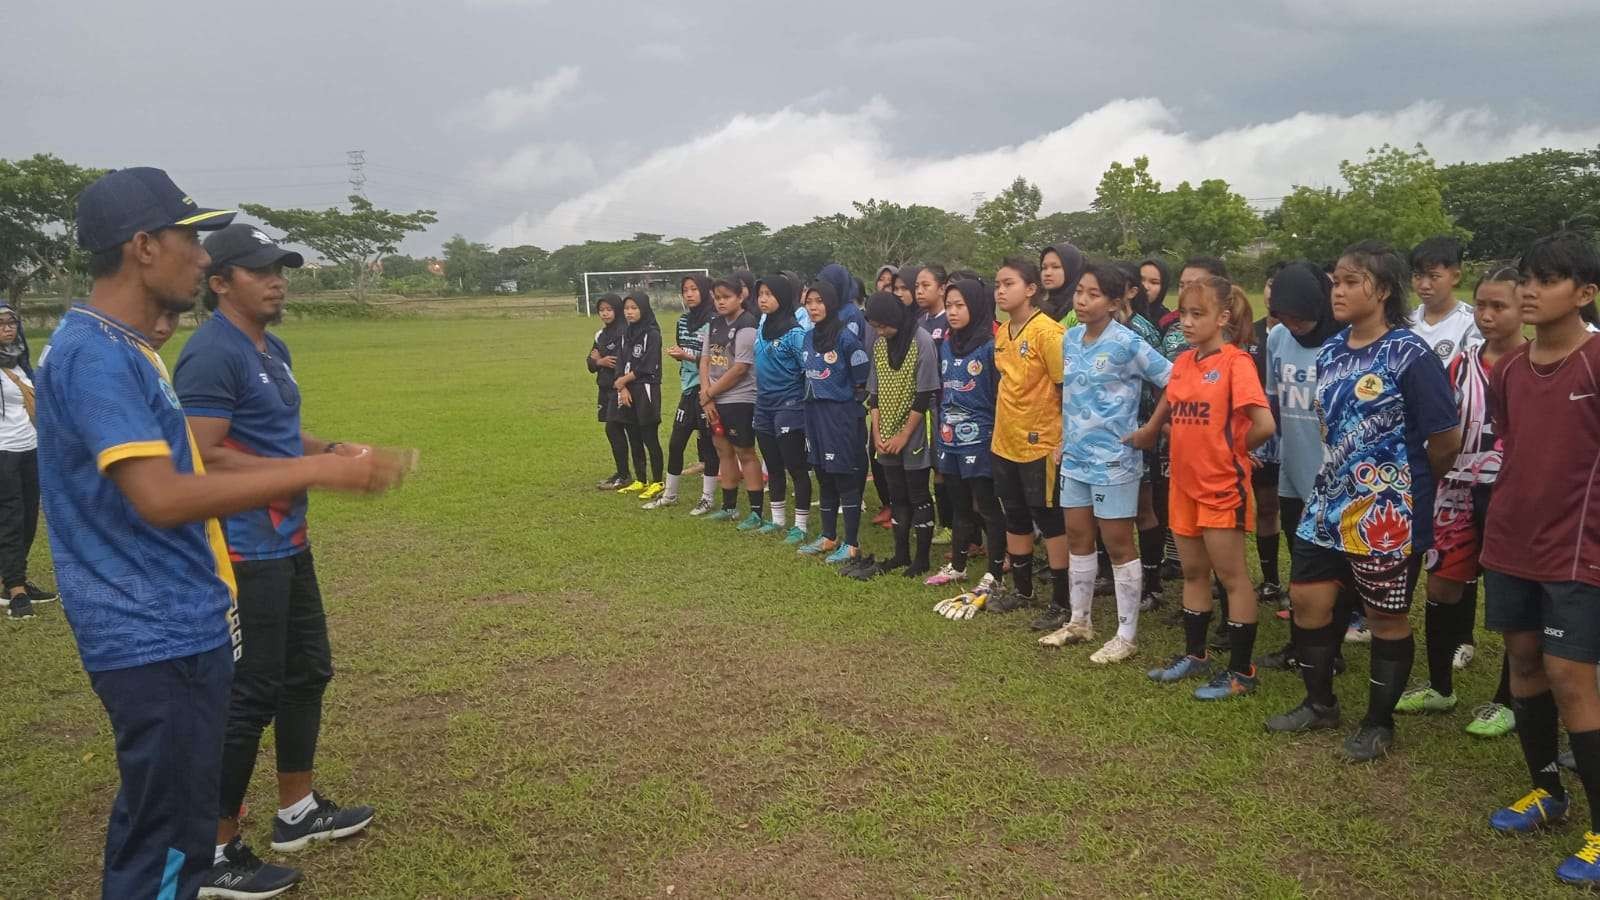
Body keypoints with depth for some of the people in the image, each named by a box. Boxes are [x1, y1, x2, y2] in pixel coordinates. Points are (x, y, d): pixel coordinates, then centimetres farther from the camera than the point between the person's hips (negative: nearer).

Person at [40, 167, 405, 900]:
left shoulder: (122, 349, 13)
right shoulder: (95, 353, -20)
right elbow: (161, 498, -28)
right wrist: (314, 470, -28)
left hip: (179, 627, 10)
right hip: (154, 639, -10)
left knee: (176, 812, 25)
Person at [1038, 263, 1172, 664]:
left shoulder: (1127, 343, -14)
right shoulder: (1070, 338, 5)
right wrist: (1063, 439, 14)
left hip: (1114, 460, -7)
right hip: (1075, 457, 7)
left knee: (1118, 545, 2)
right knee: (1078, 538, 15)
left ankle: (1127, 635, 13)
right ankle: (1079, 620, 30)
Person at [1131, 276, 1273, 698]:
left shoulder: (1235, 362, -15)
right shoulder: (1183, 362, 7)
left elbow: (1264, 424, -23)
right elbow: (1167, 411, 25)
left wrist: (1234, 449, -8)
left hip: (1223, 487, -7)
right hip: (1185, 482, 7)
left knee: (1231, 577, 2)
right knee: (1193, 572, 16)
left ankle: (1241, 672, 11)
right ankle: (1195, 655, 29)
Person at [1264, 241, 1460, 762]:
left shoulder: (1409, 356, -15)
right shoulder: (1331, 352, 7)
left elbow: (1447, 439, -12)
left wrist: (1409, 483, 3)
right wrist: (1344, 475, 10)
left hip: (1387, 511, -7)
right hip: (1332, 501, 7)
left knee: (1386, 617, 7)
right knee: (1306, 598, 10)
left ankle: (1379, 723, 24)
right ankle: (1320, 703, 30)